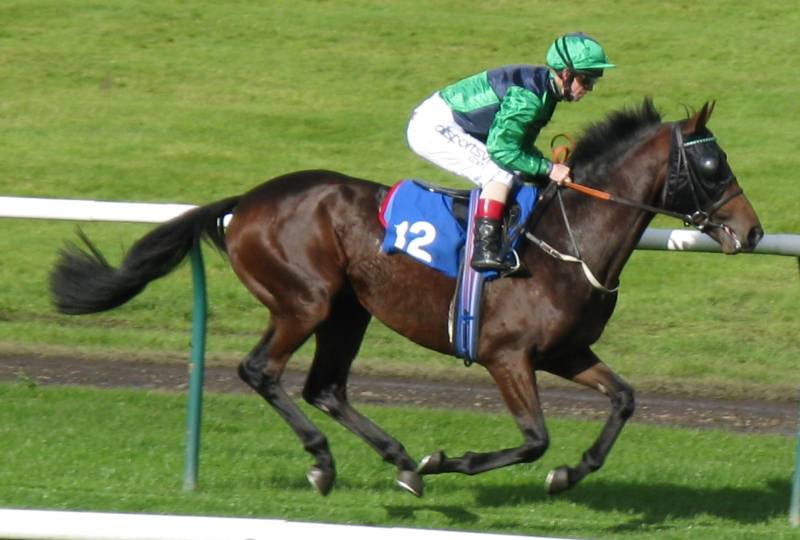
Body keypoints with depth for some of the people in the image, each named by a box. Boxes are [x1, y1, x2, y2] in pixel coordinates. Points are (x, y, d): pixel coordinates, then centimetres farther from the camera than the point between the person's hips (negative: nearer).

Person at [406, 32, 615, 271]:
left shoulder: (545, 90, 4)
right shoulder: (527, 96, -26)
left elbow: (521, 146, 12)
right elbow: (502, 150, -27)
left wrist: (554, 167, -3)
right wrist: (549, 169, -21)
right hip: (432, 127, -10)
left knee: (520, 175, 10)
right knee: (501, 174, -21)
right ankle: (485, 250, -26)